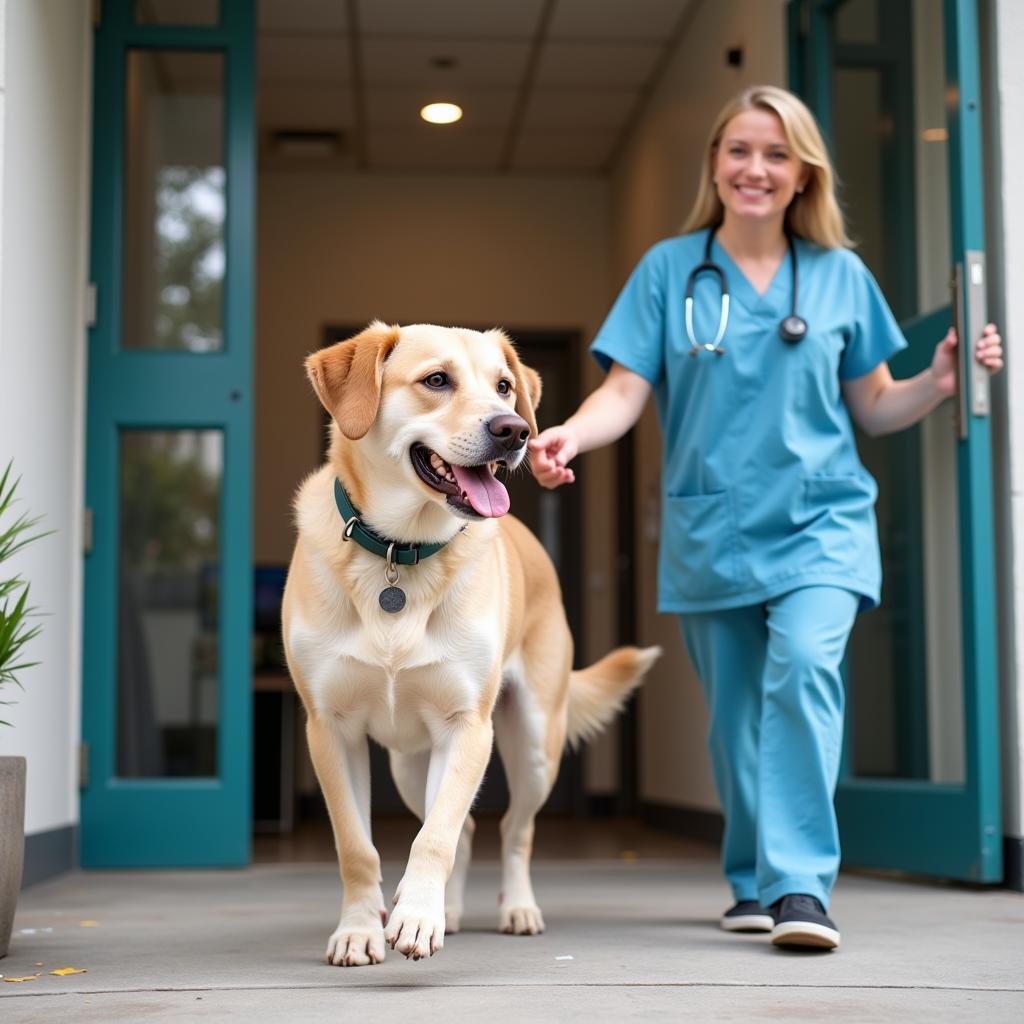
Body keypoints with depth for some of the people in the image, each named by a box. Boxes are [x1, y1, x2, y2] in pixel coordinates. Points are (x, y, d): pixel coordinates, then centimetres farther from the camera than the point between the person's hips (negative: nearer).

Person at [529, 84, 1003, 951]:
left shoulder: (841, 274, 7)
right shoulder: (669, 269, 5)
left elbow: (873, 409, 12)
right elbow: (626, 391, -2)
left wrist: (940, 381, -6)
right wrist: (570, 434, -22)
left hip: (820, 521, -1)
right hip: (710, 530, 1)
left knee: (803, 665, -24)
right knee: (735, 713, 6)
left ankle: (802, 884, -20)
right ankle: (755, 886, 24)